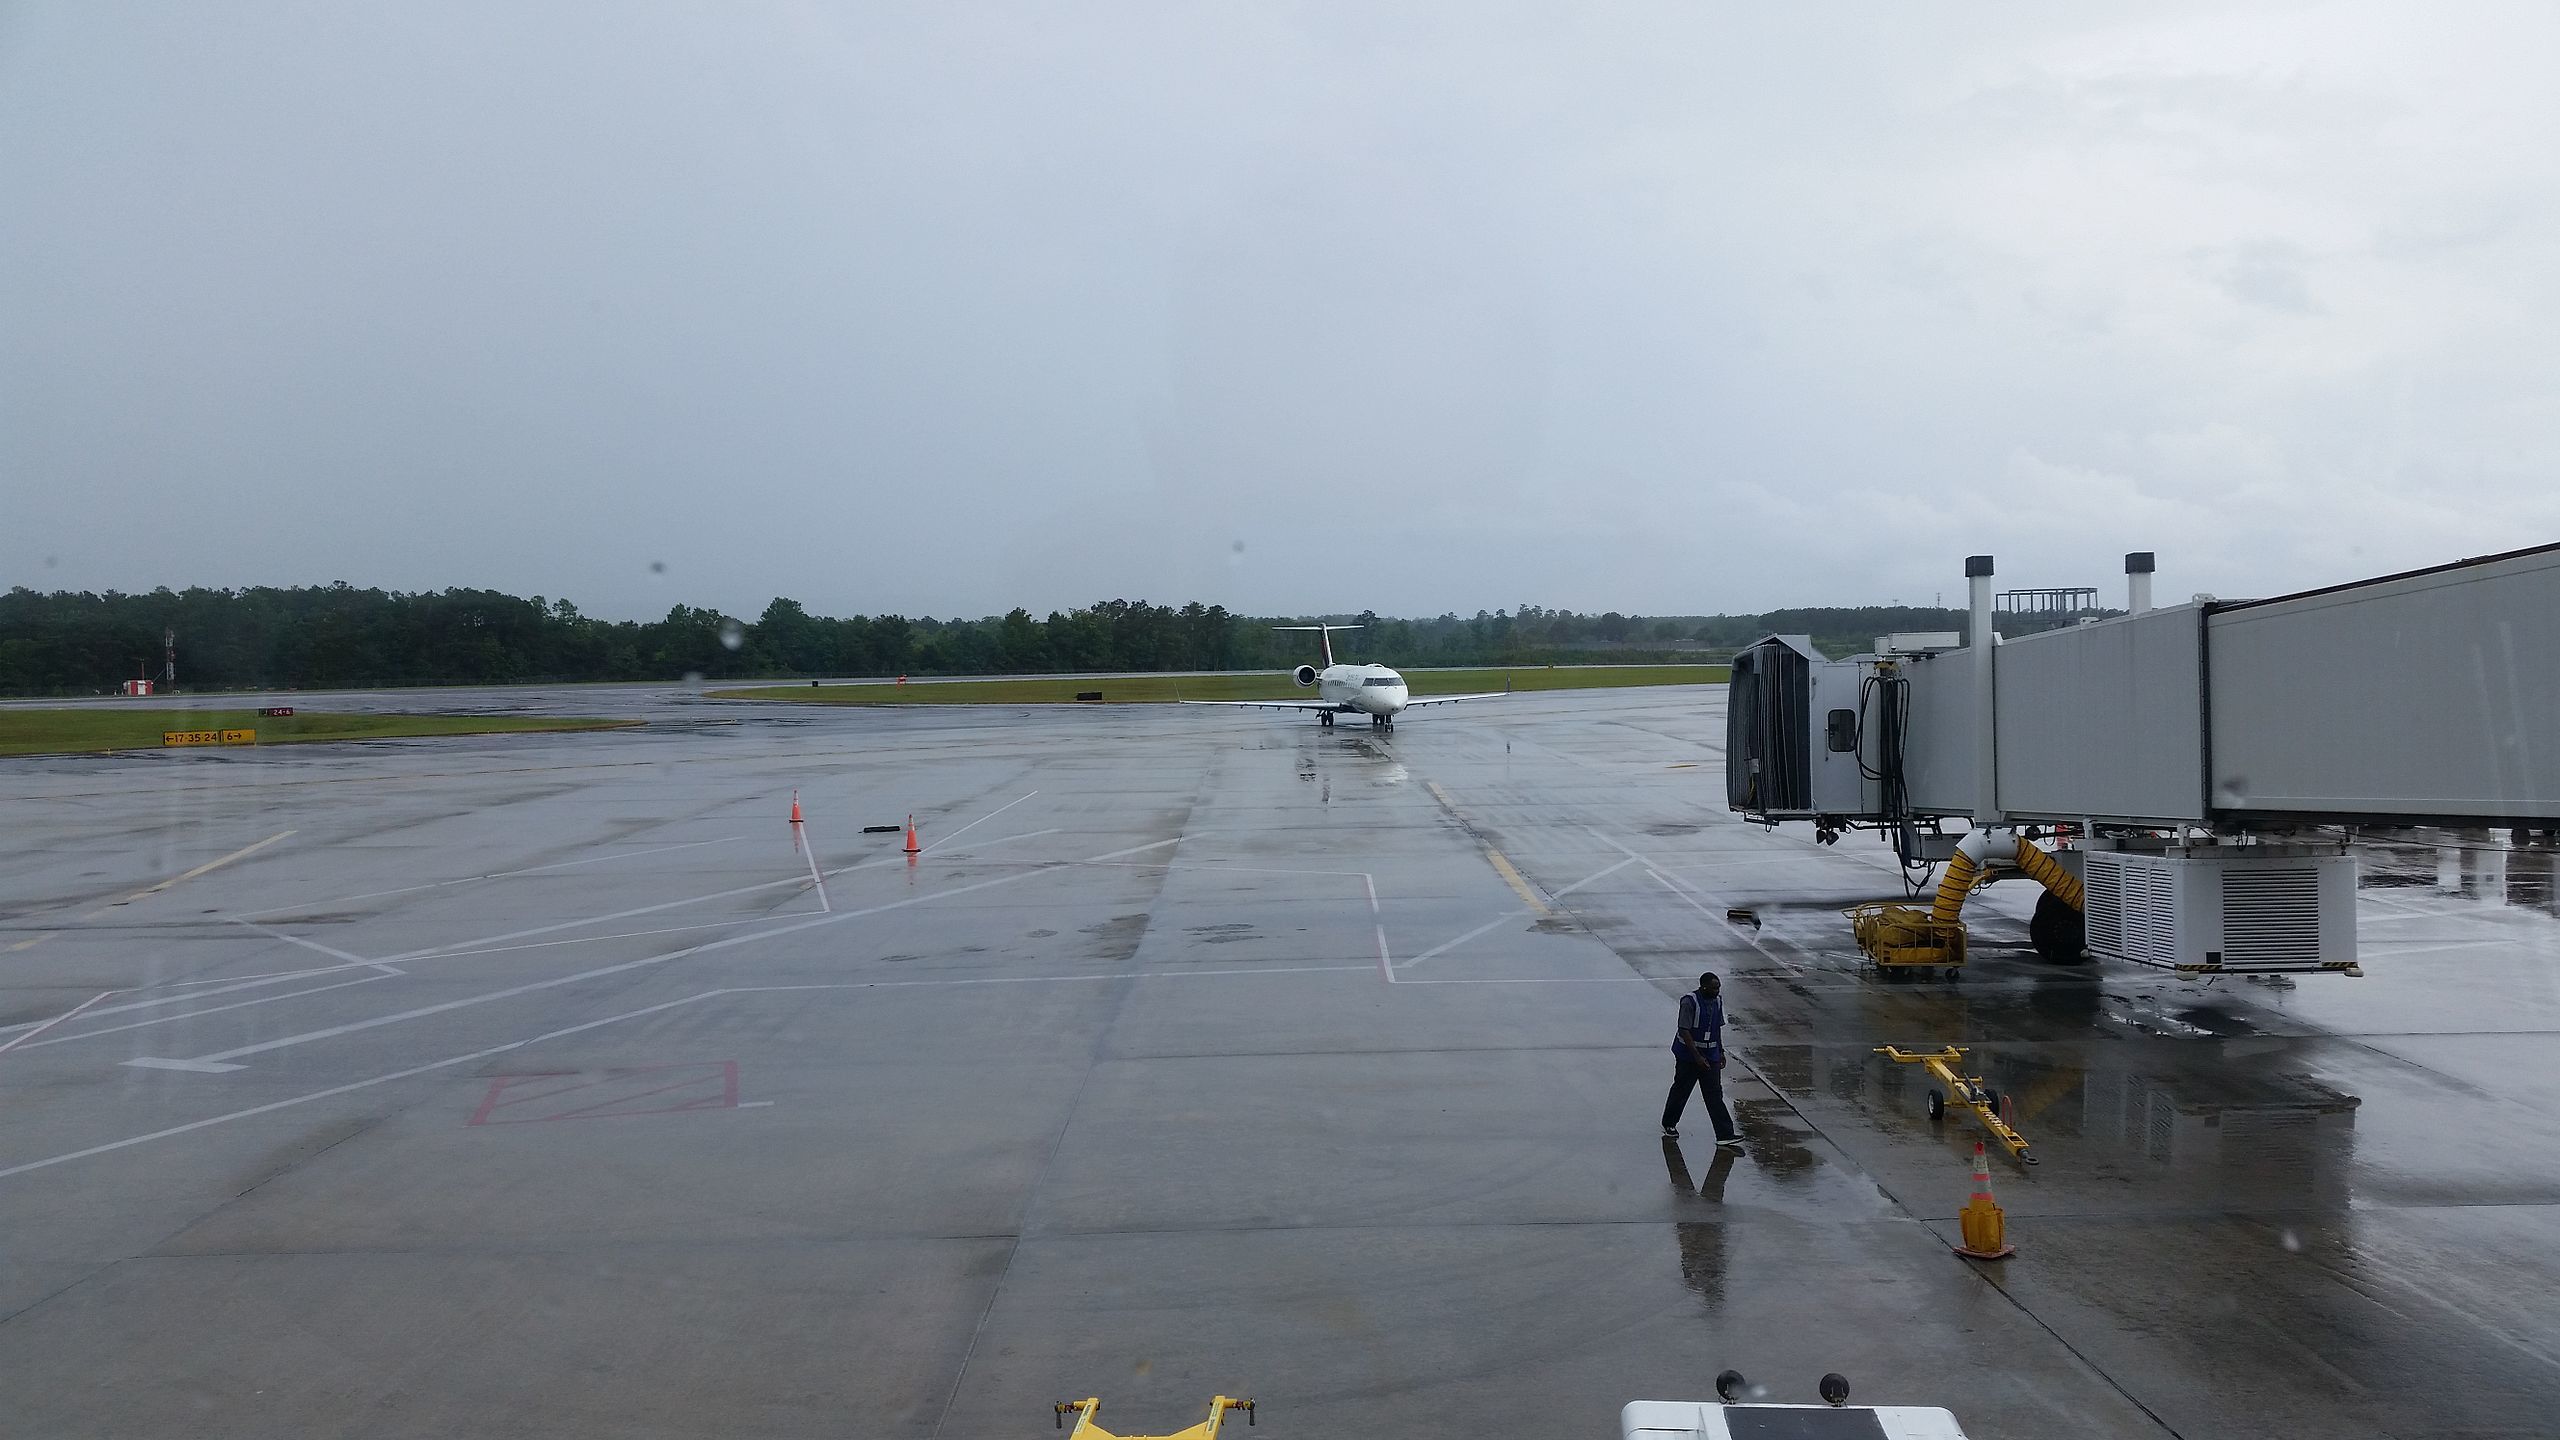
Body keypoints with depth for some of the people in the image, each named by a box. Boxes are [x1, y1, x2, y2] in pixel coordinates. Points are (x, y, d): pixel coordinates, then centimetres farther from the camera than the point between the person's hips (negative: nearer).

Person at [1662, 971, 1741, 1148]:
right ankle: (1669, 1124, 31)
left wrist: (1721, 1052, 15)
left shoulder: (1717, 1000, 3)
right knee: (1681, 1090, 10)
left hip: (1711, 1055, 5)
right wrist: (1697, 1057, -24)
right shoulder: (1689, 1001, -19)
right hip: (1688, 1055, -5)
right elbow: (1684, 1031, -21)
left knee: (1715, 1094, -1)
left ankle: (1725, 1136, -7)